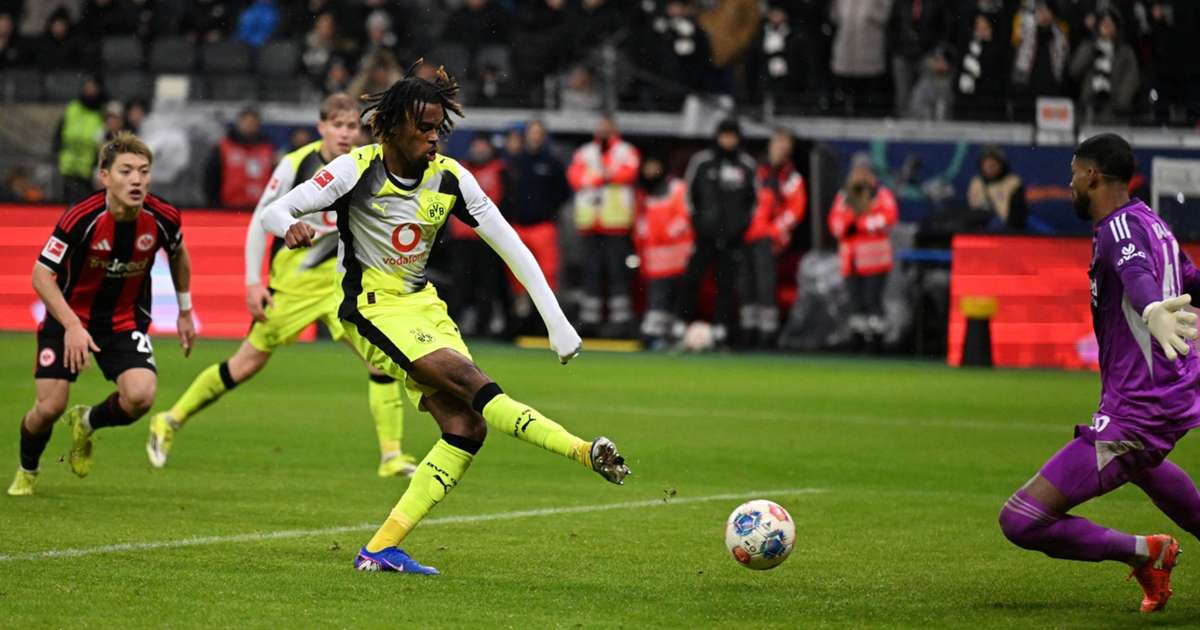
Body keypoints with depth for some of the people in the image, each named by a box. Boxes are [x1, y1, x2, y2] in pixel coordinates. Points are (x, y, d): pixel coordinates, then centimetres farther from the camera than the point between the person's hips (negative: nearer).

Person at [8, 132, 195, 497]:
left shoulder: (163, 219, -16)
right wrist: (72, 326, -32)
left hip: (125, 320, 2)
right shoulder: (81, 218, -27)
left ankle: (87, 423, 15)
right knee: (50, 407, -9)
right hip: (68, 317, -2)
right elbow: (41, 275, -21)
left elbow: (178, 254, 9)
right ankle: (26, 472, 26)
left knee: (140, 396, -22)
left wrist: (185, 312, 14)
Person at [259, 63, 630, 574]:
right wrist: (291, 227, -41)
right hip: (372, 307, -6)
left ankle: (381, 550, -8)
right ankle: (585, 451, -35)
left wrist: (556, 321, -4)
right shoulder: (359, 169, -12)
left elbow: (509, 245, 2)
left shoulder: (449, 177, -1)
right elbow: (274, 210, -15)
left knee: (465, 428, -9)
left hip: (423, 305, 6)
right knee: (469, 382, -26)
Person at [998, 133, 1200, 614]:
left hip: (1137, 414, -10)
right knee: (1138, 460, 46)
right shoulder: (1154, 222, 11)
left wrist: (1152, 310, -61)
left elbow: (1138, 272, -40)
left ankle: (1141, 553, -7)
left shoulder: (1120, 227, -16)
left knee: (1020, 521, -15)